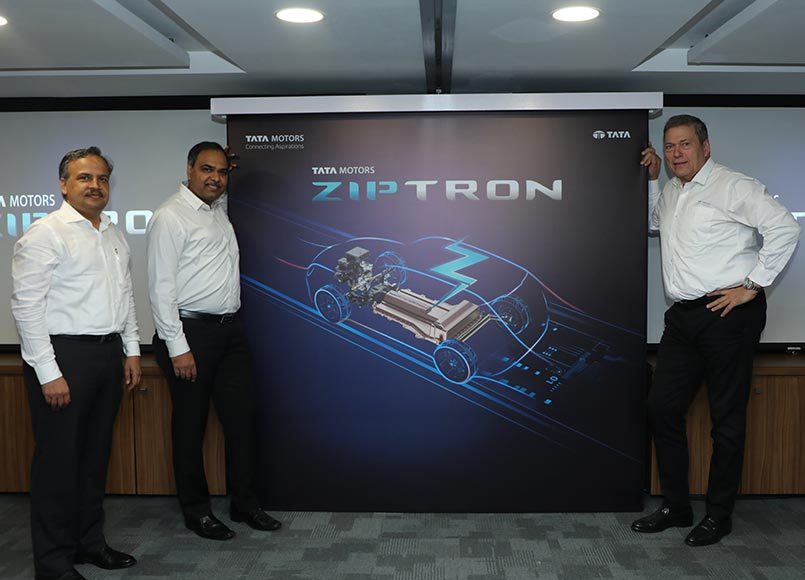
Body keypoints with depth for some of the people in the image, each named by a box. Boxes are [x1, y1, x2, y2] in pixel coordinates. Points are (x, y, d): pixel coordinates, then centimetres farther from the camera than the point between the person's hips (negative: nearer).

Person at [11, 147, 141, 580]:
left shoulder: (114, 235, 14)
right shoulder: (45, 234, -10)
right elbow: (26, 305, -14)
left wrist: (131, 350, 15)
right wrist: (48, 373, -17)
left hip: (108, 353, 7)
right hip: (64, 354, -7)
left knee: (96, 454, 15)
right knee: (59, 460, 0)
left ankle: (89, 542, 29)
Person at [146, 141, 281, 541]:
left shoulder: (219, 210, 12)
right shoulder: (170, 217, -9)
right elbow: (161, 287, -14)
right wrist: (177, 347, -18)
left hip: (230, 329, 8)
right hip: (191, 331, -7)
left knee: (242, 416, 10)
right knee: (190, 424, 5)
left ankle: (244, 503, 22)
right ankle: (195, 510, 20)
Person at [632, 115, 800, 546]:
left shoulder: (733, 187, -7)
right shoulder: (671, 191, 17)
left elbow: (785, 228, -14)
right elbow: (651, 221, 37)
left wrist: (753, 286, -14)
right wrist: (651, 178, 21)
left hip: (728, 314, -8)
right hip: (683, 316, 8)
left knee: (727, 418, 2)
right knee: (662, 406, 7)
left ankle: (719, 515, 15)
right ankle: (675, 506, 20)